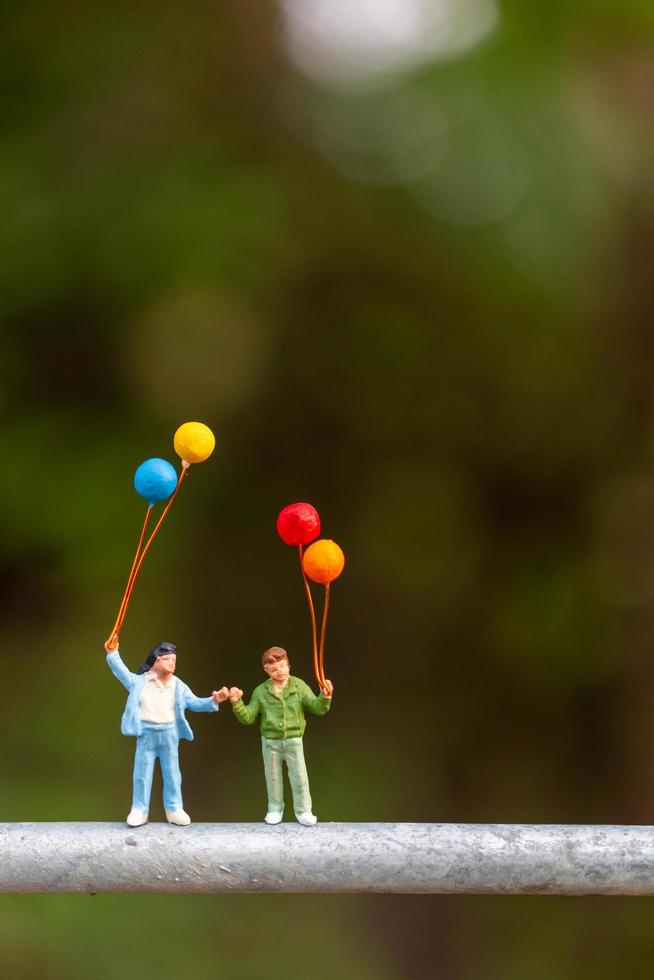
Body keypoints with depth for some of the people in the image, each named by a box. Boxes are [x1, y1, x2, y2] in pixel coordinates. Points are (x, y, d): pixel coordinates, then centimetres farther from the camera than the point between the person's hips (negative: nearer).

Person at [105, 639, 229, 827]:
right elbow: (122, 673, -5)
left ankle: (174, 809, 18)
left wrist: (213, 700, -16)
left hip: (169, 733, 2)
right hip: (146, 733, -2)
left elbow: (195, 703, 0)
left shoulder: (179, 686, 3)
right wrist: (113, 654, -18)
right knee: (142, 773, 4)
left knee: (171, 772, 8)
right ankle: (139, 810, 12)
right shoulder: (140, 682, -1)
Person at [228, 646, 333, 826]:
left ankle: (303, 811, 15)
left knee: (299, 776, 1)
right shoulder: (261, 691, -3)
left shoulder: (299, 686, -6)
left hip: (293, 739, -1)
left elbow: (317, 708, -11)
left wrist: (325, 697, -32)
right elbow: (248, 718, -1)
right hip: (270, 741, 1)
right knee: (273, 777, 12)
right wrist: (237, 703, -18)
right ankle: (275, 809, 28)